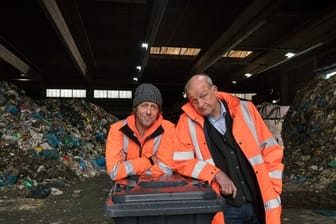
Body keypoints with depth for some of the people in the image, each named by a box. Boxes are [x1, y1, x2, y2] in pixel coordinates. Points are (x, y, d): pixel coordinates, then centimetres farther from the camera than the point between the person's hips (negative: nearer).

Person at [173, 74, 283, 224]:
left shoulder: (245, 110, -1)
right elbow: (182, 161, -4)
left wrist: (273, 193, 1)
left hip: (262, 203, 2)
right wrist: (216, 174, -14)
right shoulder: (187, 121, -6)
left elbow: (270, 152, 4)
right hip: (226, 208, -1)